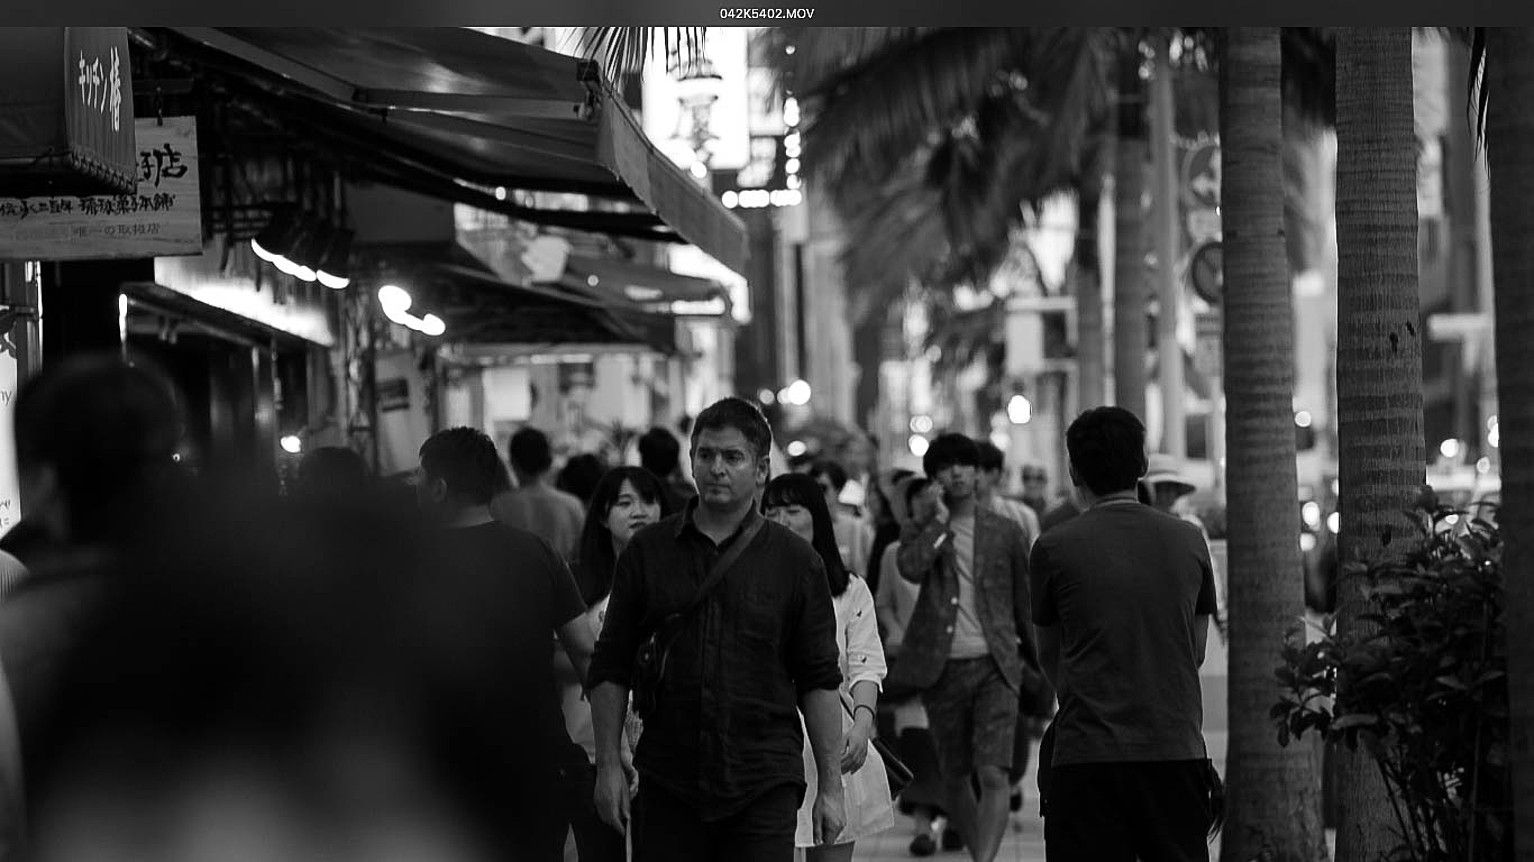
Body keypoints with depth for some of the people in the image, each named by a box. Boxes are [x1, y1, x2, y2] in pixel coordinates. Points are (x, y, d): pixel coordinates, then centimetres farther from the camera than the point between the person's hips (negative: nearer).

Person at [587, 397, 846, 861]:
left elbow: (819, 680, 4)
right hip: (666, 784, 1)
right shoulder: (646, 552, 6)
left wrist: (830, 786, 1)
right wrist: (609, 765, 2)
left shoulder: (796, 561, 3)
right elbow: (610, 669, 9)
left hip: (765, 788, -1)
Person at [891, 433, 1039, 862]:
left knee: (993, 774, -16)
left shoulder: (1005, 533, 7)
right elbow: (910, 568, -17)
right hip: (942, 666, 1)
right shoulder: (922, 531, 6)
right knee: (955, 779, 9)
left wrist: (1034, 660, 18)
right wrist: (939, 519, -9)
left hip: (995, 665, -1)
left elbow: (1025, 600, 15)